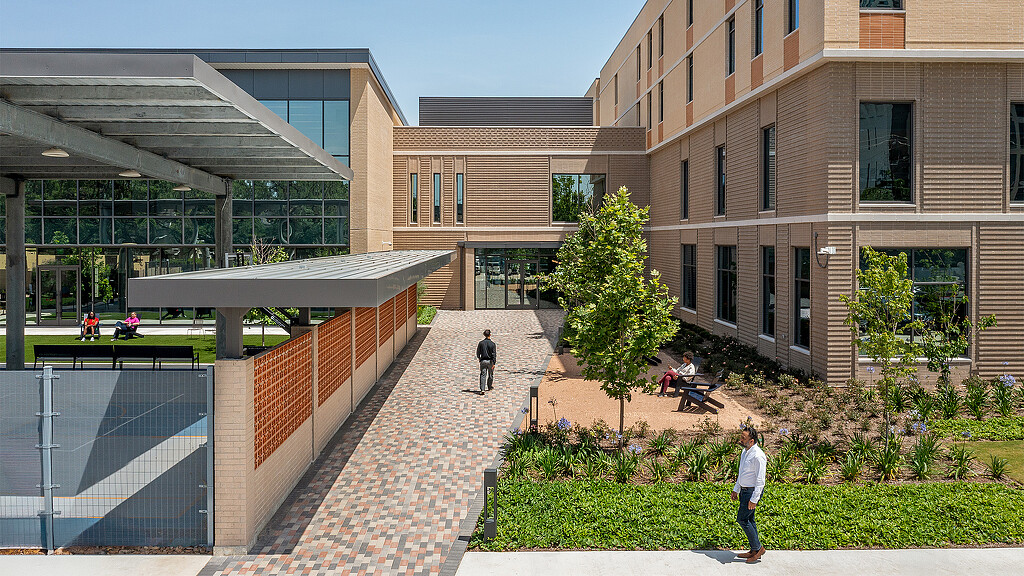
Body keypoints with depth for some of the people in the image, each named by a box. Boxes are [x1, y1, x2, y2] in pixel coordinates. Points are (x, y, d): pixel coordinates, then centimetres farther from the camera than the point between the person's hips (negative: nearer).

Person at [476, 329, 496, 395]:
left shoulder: (481, 343, -4)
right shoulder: (492, 343, -9)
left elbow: (478, 352, 5)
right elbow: (494, 354, -12)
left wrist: (479, 358, 23)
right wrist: (494, 363, -10)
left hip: (483, 361, 1)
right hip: (490, 361, -1)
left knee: (483, 375, -3)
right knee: (490, 374, 18)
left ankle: (482, 389, -14)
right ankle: (490, 387, 34)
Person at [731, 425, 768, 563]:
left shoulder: (758, 456, -22)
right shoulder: (745, 452, 7)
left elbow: (760, 480, -22)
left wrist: (754, 499, -22)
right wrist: (736, 489, 22)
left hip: (753, 491, -9)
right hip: (744, 490, 9)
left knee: (742, 519, -6)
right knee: (749, 520, 14)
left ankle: (758, 548, 7)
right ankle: (754, 551, 23)